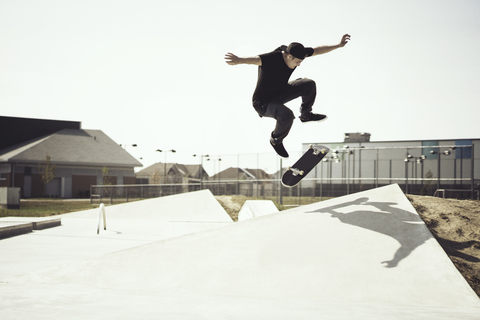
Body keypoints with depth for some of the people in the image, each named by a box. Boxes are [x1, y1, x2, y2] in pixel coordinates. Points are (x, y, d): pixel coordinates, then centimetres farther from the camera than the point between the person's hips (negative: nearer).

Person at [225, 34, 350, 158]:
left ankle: (305, 114, 24)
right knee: (287, 115, -33)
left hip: (280, 93, 8)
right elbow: (255, 59, -58)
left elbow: (318, 50, 3)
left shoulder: (295, 52, -12)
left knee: (309, 84, -1)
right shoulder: (271, 59, -36)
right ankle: (276, 140, -3)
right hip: (264, 103, -8)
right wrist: (239, 60, -78)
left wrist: (339, 45, 8)